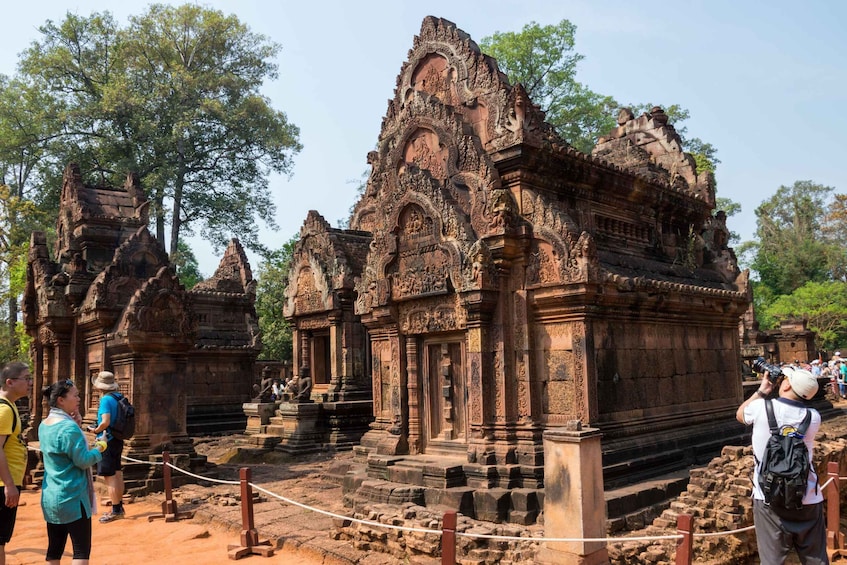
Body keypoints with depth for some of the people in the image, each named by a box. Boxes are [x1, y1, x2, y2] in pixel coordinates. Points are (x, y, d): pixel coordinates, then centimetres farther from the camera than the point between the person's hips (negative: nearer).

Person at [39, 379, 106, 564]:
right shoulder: (69, 426, -21)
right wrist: (98, 449, -1)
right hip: (72, 497, -9)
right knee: (82, 550, -2)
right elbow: (83, 461, -20)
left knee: (54, 549, 13)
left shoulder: (44, 425, 7)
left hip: (50, 497, 9)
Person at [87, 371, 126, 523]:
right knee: (117, 474, 15)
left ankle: (116, 511, 2)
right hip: (118, 440, 8)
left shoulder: (106, 399, -17)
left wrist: (95, 430, -7)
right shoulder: (119, 397, 6)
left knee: (109, 476, -2)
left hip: (107, 441, -8)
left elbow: (105, 422, -26)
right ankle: (119, 506, 25)